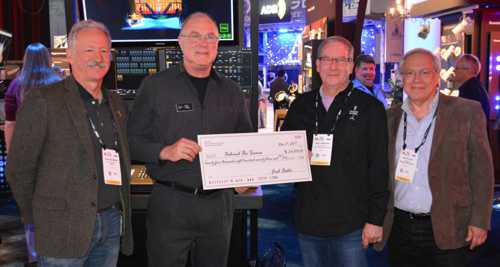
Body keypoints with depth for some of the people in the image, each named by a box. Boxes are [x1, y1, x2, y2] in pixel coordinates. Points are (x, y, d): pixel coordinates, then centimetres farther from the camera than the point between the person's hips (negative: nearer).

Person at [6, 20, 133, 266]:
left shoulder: (116, 104, 11)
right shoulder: (42, 101, -9)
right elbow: (19, 169, -6)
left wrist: (119, 213, 13)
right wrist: (38, 220, 1)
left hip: (112, 221, 6)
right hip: (65, 228, -5)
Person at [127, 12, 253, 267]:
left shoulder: (231, 91, 8)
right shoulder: (155, 85, -3)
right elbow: (132, 141, -3)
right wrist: (165, 151, -19)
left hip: (219, 203, 4)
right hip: (170, 203, -3)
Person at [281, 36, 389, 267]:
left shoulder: (369, 108, -3)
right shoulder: (301, 105, 7)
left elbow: (379, 168, -5)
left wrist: (375, 219, -8)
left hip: (351, 224, -3)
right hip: (308, 221, 4)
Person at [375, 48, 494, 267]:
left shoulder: (467, 112, -3)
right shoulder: (391, 118, 6)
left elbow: (482, 170, -3)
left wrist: (479, 222, -7)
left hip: (446, 230, -3)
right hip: (398, 229, 3)